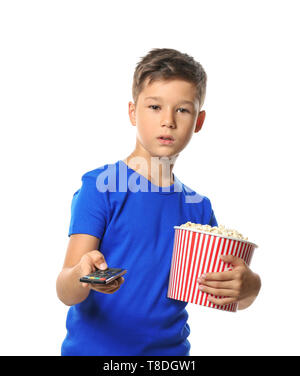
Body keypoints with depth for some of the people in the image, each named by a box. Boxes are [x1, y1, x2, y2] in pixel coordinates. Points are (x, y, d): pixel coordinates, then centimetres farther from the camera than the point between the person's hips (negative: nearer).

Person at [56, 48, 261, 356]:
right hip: (94, 346, -3)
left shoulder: (198, 207, 0)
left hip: (170, 348, 4)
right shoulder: (100, 186, -13)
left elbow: (237, 300, 4)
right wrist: (82, 277, -40)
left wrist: (247, 285, -19)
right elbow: (66, 292, -17)